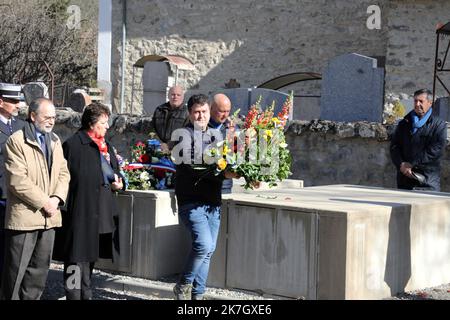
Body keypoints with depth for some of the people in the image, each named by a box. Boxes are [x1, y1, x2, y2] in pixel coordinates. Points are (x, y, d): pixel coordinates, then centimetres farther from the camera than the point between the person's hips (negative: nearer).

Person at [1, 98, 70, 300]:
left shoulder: (55, 141, 15)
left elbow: (63, 173, 13)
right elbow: (17, 181, -16)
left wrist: (56, 199, -5)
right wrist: (44, 202, -14)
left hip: (49, 216, 7)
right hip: (23, 216, -7)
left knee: (40, 268, 11)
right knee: (16, 268, -1)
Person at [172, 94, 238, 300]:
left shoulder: (215, 135, 17)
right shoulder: (184, 135, -6)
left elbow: (223, 163, 19)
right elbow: (192, 166, -19)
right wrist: (223, 174, -26)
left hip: (213, 201, 7)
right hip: (192, 201, -7)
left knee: (208, 250, 9)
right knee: (204, 244, -18)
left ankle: (197, 294, 19)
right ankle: (183, 286, 2)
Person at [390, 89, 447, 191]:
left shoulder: (439, 124, 3)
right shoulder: (404, 124, 16)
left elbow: (436, 150, -9)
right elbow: (394, 146, 9)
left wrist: (412, 164, -13)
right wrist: (401, 164, -10)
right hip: (404, 176, 4)